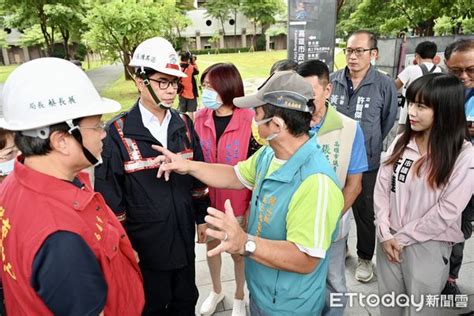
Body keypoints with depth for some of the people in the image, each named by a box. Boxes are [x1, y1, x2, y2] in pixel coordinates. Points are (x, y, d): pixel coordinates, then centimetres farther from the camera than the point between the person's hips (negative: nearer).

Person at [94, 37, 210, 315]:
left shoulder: (184, 125, -1)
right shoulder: (118, 133, -16)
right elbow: (110, 195, -11)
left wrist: (202, 217, 9)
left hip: (184, 237, 4)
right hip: (144, 243, -4)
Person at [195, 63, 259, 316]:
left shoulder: (249, 120, -18)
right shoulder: (200, 118, -6)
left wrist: (252, 206, -9)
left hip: (237, 202, -4)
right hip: (208, 199, 4)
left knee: (239, 251, 17)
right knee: (211, 245, 23)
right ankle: (216, 290, 51)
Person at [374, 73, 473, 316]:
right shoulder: (401, 142, -2)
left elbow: (447, 211, -15)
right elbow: (382, 187, -3)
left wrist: (403, 237, -12)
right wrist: (385, 233, -9)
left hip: (428, 245, -3)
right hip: (390, 238, 4)